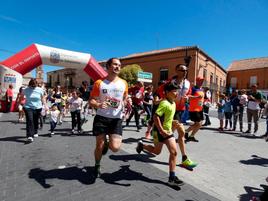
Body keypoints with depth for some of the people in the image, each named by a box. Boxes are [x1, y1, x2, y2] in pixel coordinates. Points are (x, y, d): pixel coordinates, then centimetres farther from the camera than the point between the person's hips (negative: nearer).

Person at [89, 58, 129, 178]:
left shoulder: (123, 83, 4)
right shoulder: (99, 83, -3)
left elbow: (125, 99, 17)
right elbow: (91, 101, -1)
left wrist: (126, 103, -7)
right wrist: (98, 105, -23)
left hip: (116, 119, 2)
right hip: (101, 118, -1)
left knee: (115, 147, -9)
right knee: (99, 146, 7)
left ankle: (107, 143, 30)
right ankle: (97, 166, 38)